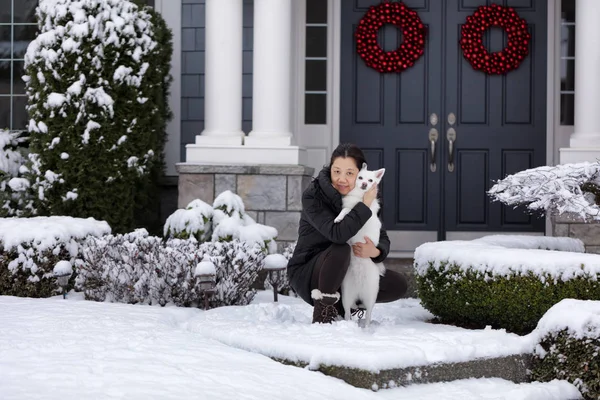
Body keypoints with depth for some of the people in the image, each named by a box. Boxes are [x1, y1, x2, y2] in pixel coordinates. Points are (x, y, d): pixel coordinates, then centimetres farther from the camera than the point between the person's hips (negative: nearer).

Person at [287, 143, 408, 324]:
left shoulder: (364, 196, 0)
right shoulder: (313, 195, -20)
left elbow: (383, 238, -1)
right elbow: (336, 234, -35)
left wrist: (375, 251, -24)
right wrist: (364, 206, -31)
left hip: (343, 274, 6)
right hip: (307, 274, -6)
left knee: (398, 285, -6)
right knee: (341, 249, -36)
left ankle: (343, 304, 10)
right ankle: (323, 308, -17)